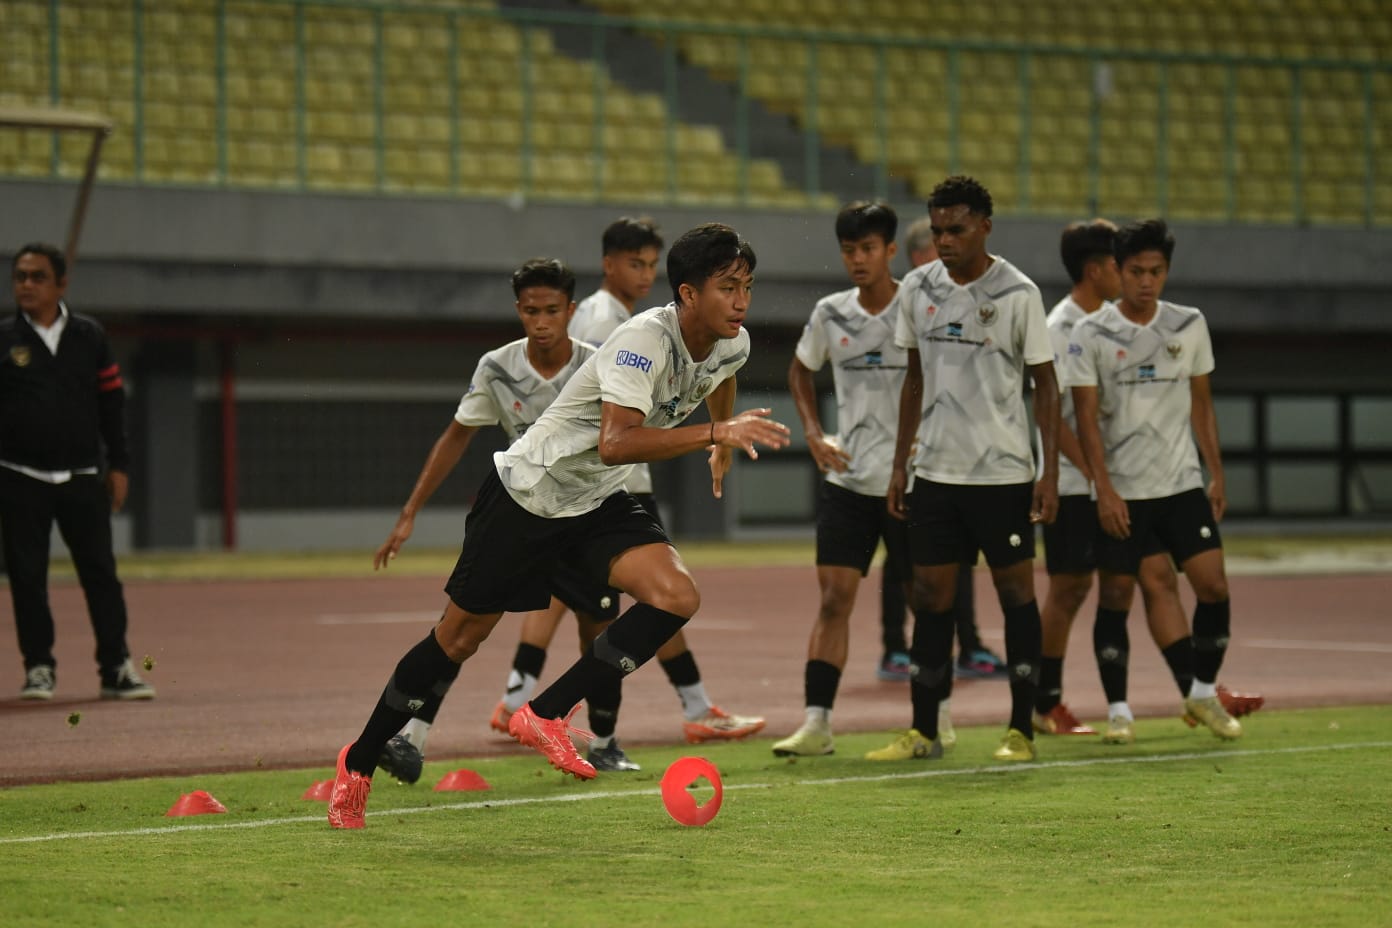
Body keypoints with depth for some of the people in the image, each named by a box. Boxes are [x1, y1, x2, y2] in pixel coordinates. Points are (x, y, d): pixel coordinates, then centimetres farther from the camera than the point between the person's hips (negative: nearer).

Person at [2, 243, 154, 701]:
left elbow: (111, 401, 10)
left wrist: (119, 465, 5)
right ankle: (39, 668, 11)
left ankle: (116, 668, 3)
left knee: (101, 573, -2)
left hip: (81, 478, 1)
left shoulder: (89, 336, 6)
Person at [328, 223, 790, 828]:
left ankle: (546, 715, -11)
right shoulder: (645, 339, -30)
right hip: (528, 491, -6)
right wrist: (715, 432, -48)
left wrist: (721, 450, 31)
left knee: (676, 597, -20)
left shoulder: (731, 346, -5)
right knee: (459, 638, 5)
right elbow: (615, 442, -44)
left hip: (600, 503, 7)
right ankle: (359, 763, 24)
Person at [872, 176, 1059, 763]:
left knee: (1015, 591, 1)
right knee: (930, 597, 4)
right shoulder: (917, 290, 5)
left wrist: (1050, 473, -9)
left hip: (1002, 472, -4)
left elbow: (1046, 385, -3)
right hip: (936, 469, 4)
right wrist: (900, 464, 12)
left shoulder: (1017, 294, -7)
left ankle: (1020, 731, 6)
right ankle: (923, 732, 9)